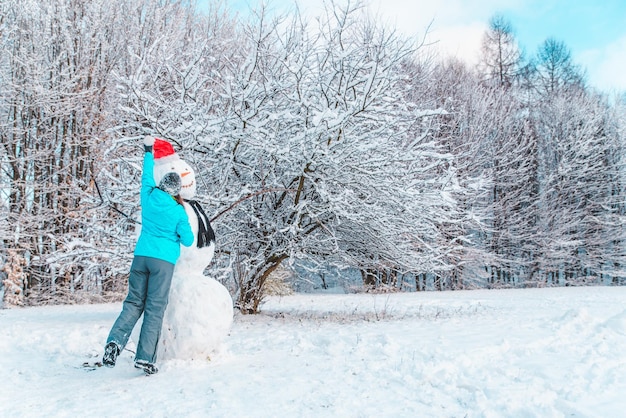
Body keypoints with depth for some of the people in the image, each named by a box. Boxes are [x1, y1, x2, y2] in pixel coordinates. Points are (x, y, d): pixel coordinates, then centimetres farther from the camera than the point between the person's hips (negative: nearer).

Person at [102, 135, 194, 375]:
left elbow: (147, 175, 23)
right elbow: (188, 241, 1)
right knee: (155, 308, -2)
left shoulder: (148, 196, 4)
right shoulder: (178, 211, -3)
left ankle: (116, 340, -11)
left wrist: (148, 151, 37)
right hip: (164, 260, -3)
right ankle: (145, 358, -5)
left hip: (141, 256, 4)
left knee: (134, 302, 10)